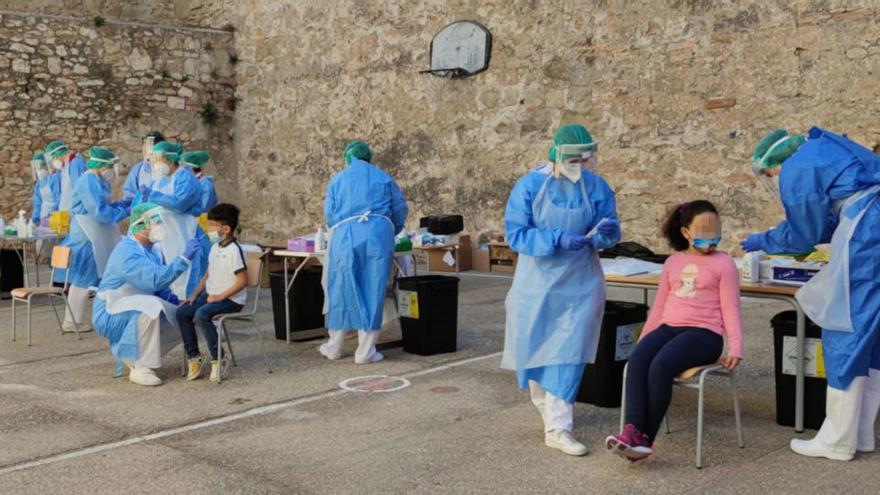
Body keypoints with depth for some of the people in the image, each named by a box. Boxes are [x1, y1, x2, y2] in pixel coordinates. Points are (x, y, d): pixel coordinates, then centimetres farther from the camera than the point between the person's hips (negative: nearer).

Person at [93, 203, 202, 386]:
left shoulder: (150, 250, 8)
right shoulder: (128, 252, -23)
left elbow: (158, 287, 17)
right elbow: (155, 279, -36)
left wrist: (171, 297, -5)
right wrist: (184, 258, -36)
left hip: (137, 312, 9)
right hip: (110, 314, -9)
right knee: (150, 307, -36)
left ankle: (133, 355, 10)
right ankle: (141, 369, -27)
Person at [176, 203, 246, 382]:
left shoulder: (234, 250, -15)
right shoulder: (215, 247, 13)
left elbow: (242, 281, -19)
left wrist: (221, 296, -20)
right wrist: (195, 294, 9)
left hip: (232, 299, -9)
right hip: (211, 294, 9)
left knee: (202, 314, -30)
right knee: (182, 312, -5)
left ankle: (218, 359, -17)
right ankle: (193, 356, 4)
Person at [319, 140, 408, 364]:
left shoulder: (337, 180, 16)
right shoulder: (384, 178, 16)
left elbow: (329, 214, 13)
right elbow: (401, 211, 15)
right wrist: (390, 233, 32)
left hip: (345, 235, 0)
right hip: (379, 234, 0)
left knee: (341, 290, 11)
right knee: (373, 291, 3)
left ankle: (334, 347, 19)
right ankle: (365, 351, 3)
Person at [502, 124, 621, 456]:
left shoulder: (597, 188, -4)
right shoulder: (530, 186, -11)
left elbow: (610, 232, 0)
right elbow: (516, 233, -15)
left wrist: (605, 233, -25)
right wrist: (558, 239, -26)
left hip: (579, 283, 1)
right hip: (538, 281, 0)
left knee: (569, 352, -5)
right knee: (536, 346, 12)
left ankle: (558, 428, 0)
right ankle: (546, 404, 38)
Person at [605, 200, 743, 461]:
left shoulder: (723, 263, 6)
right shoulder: (673, 261, 20)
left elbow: (730, 308, 1)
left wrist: (735, 347, -9)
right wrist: (643, 339, 20)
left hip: (703, 332, -5)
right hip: (668, 327, 5)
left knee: (660, 366, -32)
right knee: (637, 361, -27)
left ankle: (646, 438, -23)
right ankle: (632, 430, -35)